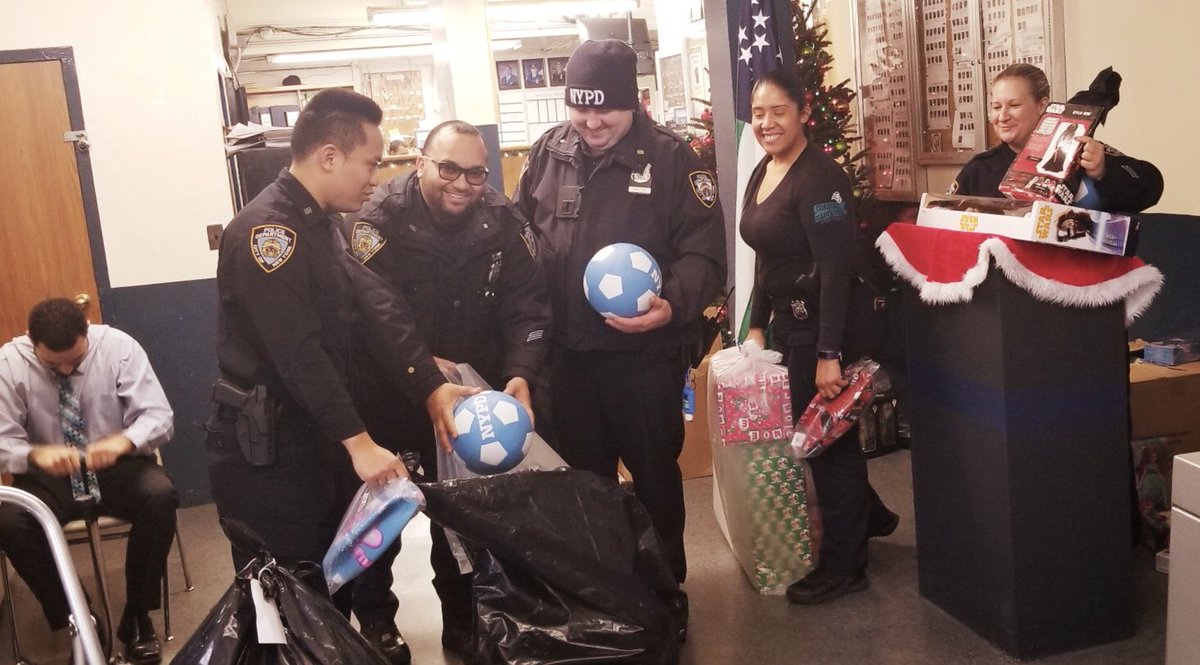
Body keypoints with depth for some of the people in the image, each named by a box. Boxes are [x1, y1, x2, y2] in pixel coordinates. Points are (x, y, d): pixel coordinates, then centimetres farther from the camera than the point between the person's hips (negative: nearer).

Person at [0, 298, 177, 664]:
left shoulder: (119, 347, -13)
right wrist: (35, 454, -33)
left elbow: (159, 416, -15)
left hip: (117, 468, -1)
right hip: (50, 476, 1)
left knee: (160, 496, -32)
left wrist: (124, 441, -38)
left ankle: (137, 616, -13)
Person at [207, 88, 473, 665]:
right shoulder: (266, 230, -22)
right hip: (265, 447, -9)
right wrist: (358, 441, -26)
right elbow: (299, 353, -27)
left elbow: (378, 308, 1)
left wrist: (432, 389, -7)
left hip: (315, 432, 9)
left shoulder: (321, 223, 8)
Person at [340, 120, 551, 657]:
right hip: (386, 397, -3)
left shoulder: (503, 222, -8)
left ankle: (463, 624, 34)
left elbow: (527, 306, -10)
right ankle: (374, 626, 32)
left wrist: (520, 374, -26)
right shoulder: (377, 221, -19)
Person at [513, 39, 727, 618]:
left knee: (654, 472, 13)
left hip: (645, 351, -3)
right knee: (581, 475, 18)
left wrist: (674, 305, -28)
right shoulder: (548, 153, 3)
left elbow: (704, 251, -11)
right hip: (567, 351, 4)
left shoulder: (670, 158, -8)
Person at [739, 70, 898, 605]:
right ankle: (868, 515, 44)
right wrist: (757, 325, 15)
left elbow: (837, 269, -23)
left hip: (831, 326, -9)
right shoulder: (762, 174, 9)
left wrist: (828, 355, -26)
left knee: (828, 440, 2)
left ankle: (843, 566, 19)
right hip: (791, 325, 9)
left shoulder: (818, 178, -18)